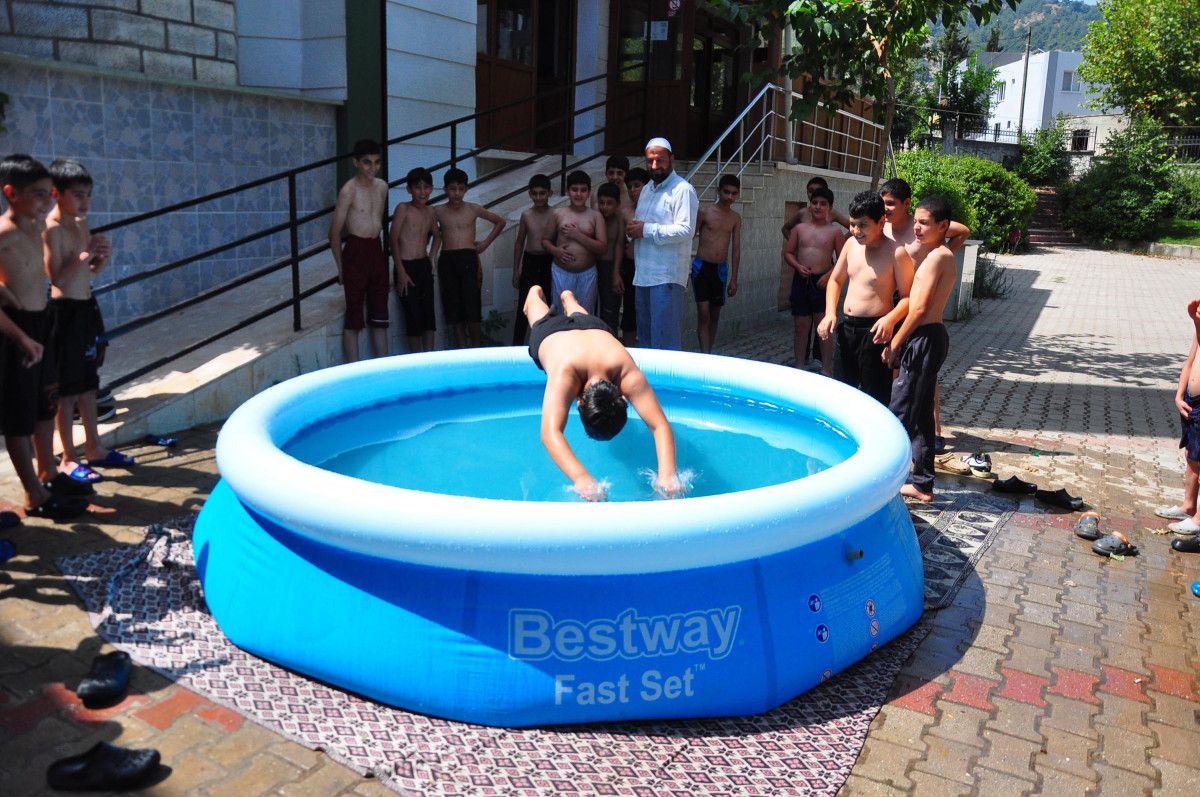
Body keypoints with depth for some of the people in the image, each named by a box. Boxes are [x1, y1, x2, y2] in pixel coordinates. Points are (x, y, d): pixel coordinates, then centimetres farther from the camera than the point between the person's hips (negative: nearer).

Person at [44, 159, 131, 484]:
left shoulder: (81, 224, 10)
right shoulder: (51, 229, -15)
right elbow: (57, 279, -20)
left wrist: (101, 258, -2)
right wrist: (84, 255, -25)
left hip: (86, 307, 8)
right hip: (65, 310, -8)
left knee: (87, 383, 16)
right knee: (67, 388, -1)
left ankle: (94, 448, 26)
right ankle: (68, 458, 8)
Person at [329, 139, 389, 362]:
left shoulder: (382, 187, 8)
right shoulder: (349, 190, -11)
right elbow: (335, 231, -9)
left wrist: (382, 249, 15)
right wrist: (341, 266, -5)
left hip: (377, 250, 7)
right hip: (356, 251, -6)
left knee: (380, 317, 11)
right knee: (354, 318, -1)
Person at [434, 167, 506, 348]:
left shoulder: (474, 209, 6)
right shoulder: (438, 211, 7)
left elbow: (500, 222, 16)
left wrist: (486, 243, 10)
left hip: (469, 259, -1)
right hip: (447, 260, 1)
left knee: (472, 306, -7)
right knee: (453, 307, 2)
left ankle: (475, 346, 2)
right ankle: (461, 347, 7)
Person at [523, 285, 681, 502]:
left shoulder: (629, 375, -51)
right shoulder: (564, 374, -56)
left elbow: (660, 426, -54)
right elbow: (549, 433, -68)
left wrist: (667, 475, -72)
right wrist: (581, 478, -84)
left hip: (595, 329, 1)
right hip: (550, 333, -1)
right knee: (545, 318, 38)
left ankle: (567, 297, 73)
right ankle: (535, 292, 70)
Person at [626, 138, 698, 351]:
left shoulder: (683, 189, -9)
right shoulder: (647, 189, 18)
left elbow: (686, 230, -19)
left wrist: (647, 230, -17)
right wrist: (633, 230, 4)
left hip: (667, 275, -9)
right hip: (643, 273, 9)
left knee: (665, 337, -9)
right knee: (645, 333, 15)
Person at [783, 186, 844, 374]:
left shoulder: (835, 232, 2)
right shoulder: (799, 228, 7)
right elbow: (788, 252, 10)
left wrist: (829, 275, -14)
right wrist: (798, 266, -7)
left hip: (822, 282, -2)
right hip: (801, 281, 2)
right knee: (800, 326, 9)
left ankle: (826, 368, 6)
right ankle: (799, 365, 20)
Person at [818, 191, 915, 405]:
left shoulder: (896, 253, -14)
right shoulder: (852, 243, 6)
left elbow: (907, 297, -12)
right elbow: (836, 280, 17)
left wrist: (890, 319, -30)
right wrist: (830, 312, 3)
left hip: (874, 331, -7)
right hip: (847, 328, 7)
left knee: (874, 399, -2)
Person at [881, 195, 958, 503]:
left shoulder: (937, 257, -14)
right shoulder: (945, 256, 16)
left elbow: (920, 308, -17)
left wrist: (895, 344, -10)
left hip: (924, 339, -10)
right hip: (928, 337, 10)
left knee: (900, 414, -7)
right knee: (921, 415, 13)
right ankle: (923, 484, 20)